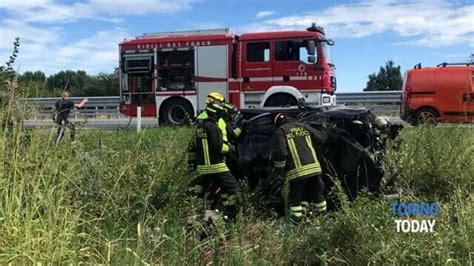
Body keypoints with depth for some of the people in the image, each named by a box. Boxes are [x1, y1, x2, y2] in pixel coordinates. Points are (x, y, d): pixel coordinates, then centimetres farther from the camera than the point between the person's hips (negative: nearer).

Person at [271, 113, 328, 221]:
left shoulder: (280, 131, 3)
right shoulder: (304, 127, 16)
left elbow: (279, 153, -8)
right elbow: (322, 138, 20)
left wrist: (279, 171, 1)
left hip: (296, 171, -4)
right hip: (314, 167, 4)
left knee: (295, 198, 7)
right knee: (318, 195, 19)